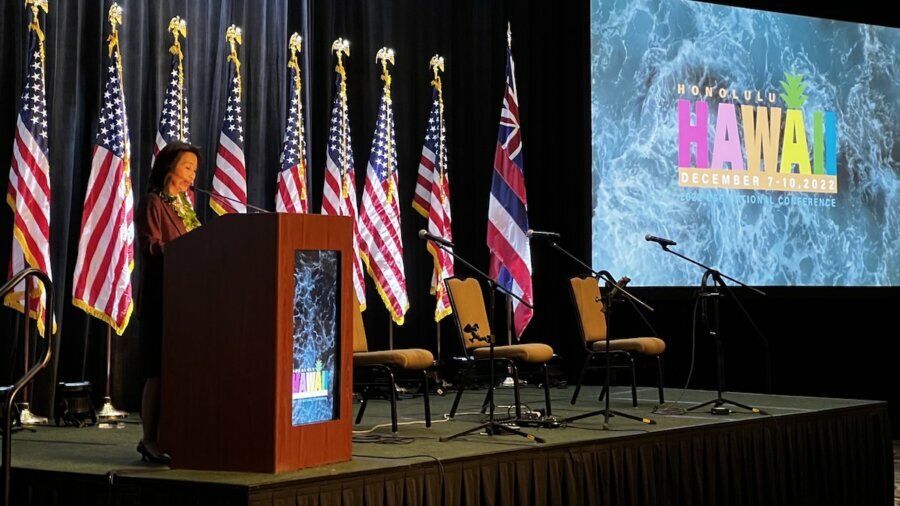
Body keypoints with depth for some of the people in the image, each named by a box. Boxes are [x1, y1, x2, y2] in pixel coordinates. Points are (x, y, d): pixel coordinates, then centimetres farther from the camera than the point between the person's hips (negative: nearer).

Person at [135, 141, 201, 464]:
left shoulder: (185, 204, 19)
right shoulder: (152, 203, -4)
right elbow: (152, 247, -14)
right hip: (161, 294, -7)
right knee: (160, 369, -8)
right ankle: (151, 441, -4)